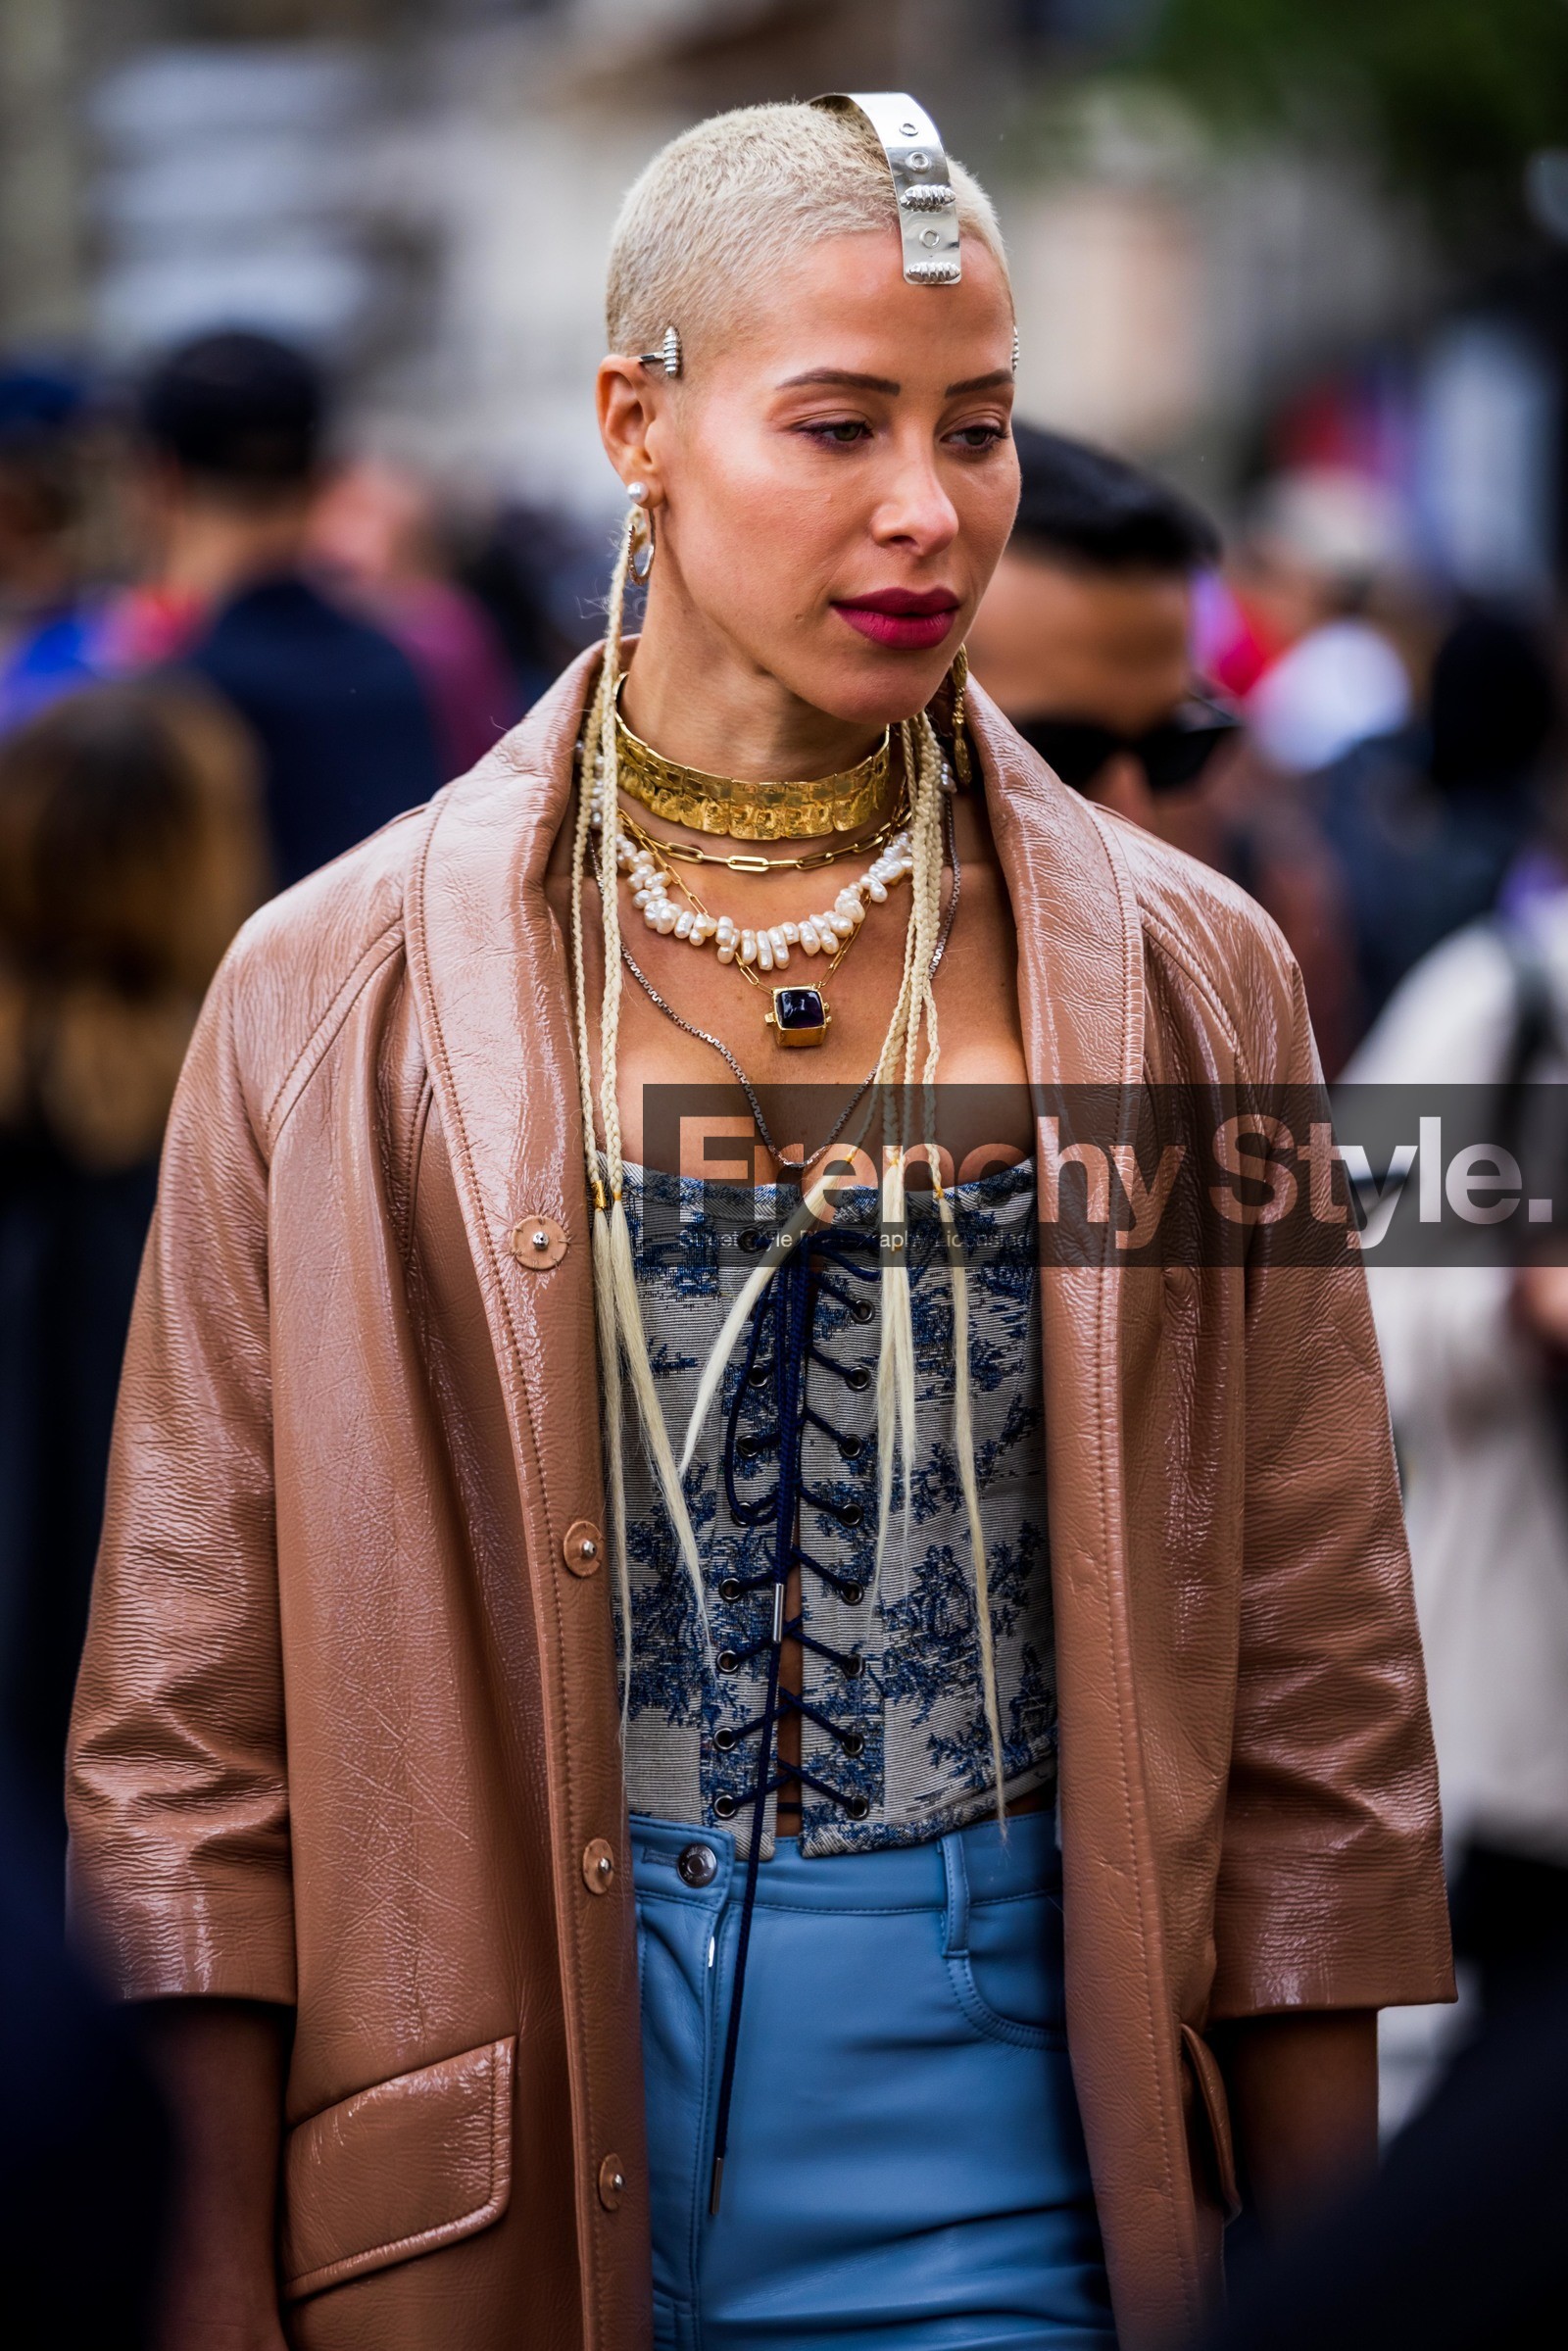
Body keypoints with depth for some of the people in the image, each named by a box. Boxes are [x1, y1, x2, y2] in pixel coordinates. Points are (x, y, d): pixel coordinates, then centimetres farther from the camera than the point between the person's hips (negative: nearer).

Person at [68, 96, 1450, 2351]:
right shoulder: (339, 993, 0)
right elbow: (187, 1704, 1)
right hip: (491, 2157, 0)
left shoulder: (1180, 981, 3)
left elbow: (1316, 1694, 4)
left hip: (1000, 2126, 1)